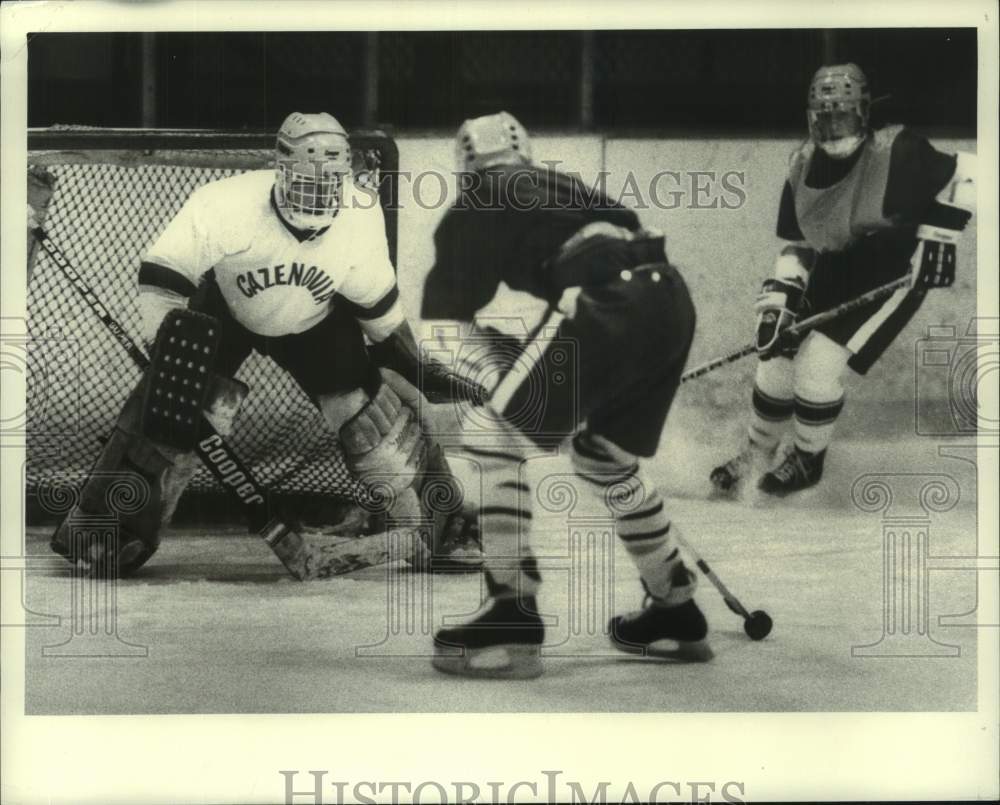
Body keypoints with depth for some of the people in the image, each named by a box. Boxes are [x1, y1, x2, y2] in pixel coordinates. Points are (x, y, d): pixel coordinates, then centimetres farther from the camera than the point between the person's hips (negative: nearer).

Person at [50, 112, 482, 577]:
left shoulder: (361, 215, -26)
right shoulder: (225, 205, -38)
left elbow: (377, 303, -9)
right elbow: (160, 281, -30)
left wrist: (421, 371, -3)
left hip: (316, 321, 2)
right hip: (223, 307, -2)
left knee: (367, 414, -7)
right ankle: (99, 531, -7)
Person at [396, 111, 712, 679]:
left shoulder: (478, 203, 14)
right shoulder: (560, 185, 34)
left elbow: (450, 302, 3)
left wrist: (436, 397, 6)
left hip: (614, 306, -8)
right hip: (672, 300, 8)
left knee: (497, 441, -1)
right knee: (606, 458, 25)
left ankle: (513, 622, -7)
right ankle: (676, 615, 33)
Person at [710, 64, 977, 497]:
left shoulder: (896, 153, -26)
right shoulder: (802, 168, -7)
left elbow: (964, 174, -18)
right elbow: (796, 245, 1)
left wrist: (938, 233, -25)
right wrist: (780, 296, -11)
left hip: (896, 272, -6)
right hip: (834, 269, 6)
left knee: (818, 364, -14)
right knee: (779, 358, 4)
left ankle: (809, 460, 13)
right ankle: (756, 456, 28)